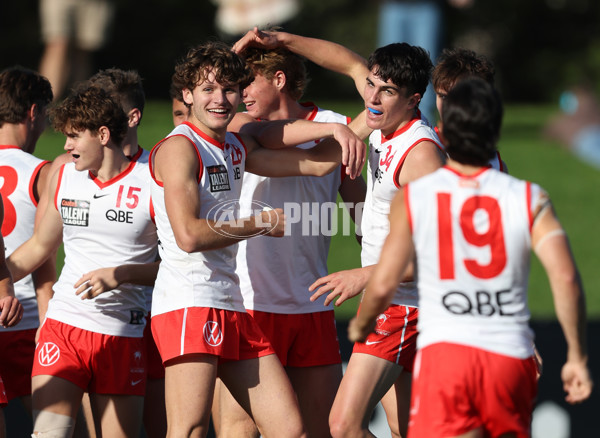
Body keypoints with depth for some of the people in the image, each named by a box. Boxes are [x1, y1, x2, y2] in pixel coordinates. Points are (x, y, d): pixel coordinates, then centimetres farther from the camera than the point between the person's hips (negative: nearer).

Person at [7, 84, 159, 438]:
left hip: (124, 337, -2)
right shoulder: (63, 177, 9)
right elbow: (39, 247, 23)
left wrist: (118, 275, -14)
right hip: (62, 328, 2)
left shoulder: (152, 184, -4)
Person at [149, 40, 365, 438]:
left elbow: (318, 163, 25)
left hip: (232, 308, 9)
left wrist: (337, 132, 4)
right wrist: (262, 223, -9)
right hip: (188, 304, -9)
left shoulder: (238, 147, 19)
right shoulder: (179, 148, -7)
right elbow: (189, 235, -18)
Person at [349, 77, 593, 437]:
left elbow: (382, 285, -3)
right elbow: (565, 277, -9)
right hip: (512, 355, 2)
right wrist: (578, 357, 0)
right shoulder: (529, 200, 2)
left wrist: (361, 326, 18)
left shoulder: (413, 198, 1)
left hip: (444, 352, -2)